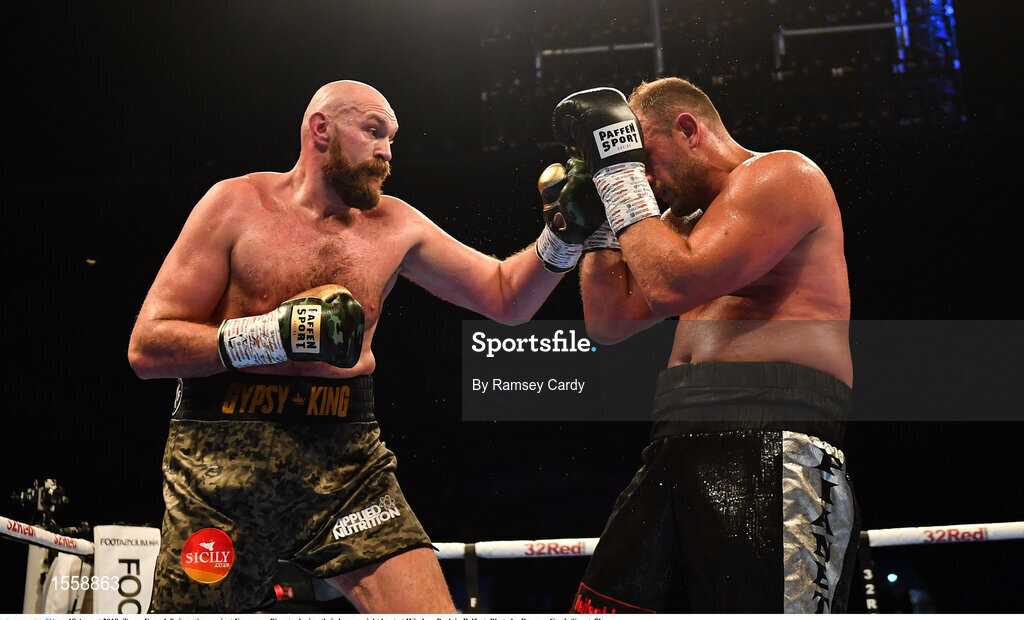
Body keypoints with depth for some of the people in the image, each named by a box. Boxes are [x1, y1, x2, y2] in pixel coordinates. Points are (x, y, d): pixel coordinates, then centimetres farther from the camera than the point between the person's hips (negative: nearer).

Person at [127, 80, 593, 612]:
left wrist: (562, 237, -4)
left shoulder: (393, 225, 11)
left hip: (347, 464, 3)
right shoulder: (238, 204, 0)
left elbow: (507, 296, 14)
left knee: (432, 609, -14)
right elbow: (145, 348, -5)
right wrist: (272, 334, -18)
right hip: (223, 465, -2)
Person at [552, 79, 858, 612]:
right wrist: (595, 215, 19)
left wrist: (621, 170, -3)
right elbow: (609, 322, 25)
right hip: (678, 448, 9)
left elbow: (675, 284, -14)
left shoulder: (780, 174, 0)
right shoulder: (686, 219, 27)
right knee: (600, 607, 0)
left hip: (769, 449, -8)